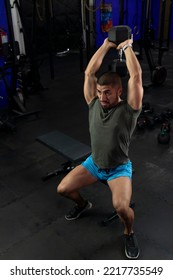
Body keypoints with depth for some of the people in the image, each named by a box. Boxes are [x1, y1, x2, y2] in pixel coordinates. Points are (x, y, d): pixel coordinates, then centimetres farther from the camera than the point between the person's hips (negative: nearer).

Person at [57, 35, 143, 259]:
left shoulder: (128, 109, -18)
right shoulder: (94, 103, -6)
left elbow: (136, 77, -28)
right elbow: (89, 73, -9)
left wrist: (128, 46, -17)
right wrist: (106, 45, -6)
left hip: (119, 168, -5)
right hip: (94, 163, 5)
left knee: (121, 207, -29)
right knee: (63, 189, -3)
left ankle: (129, 234, 6)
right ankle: (83, 205, 32)